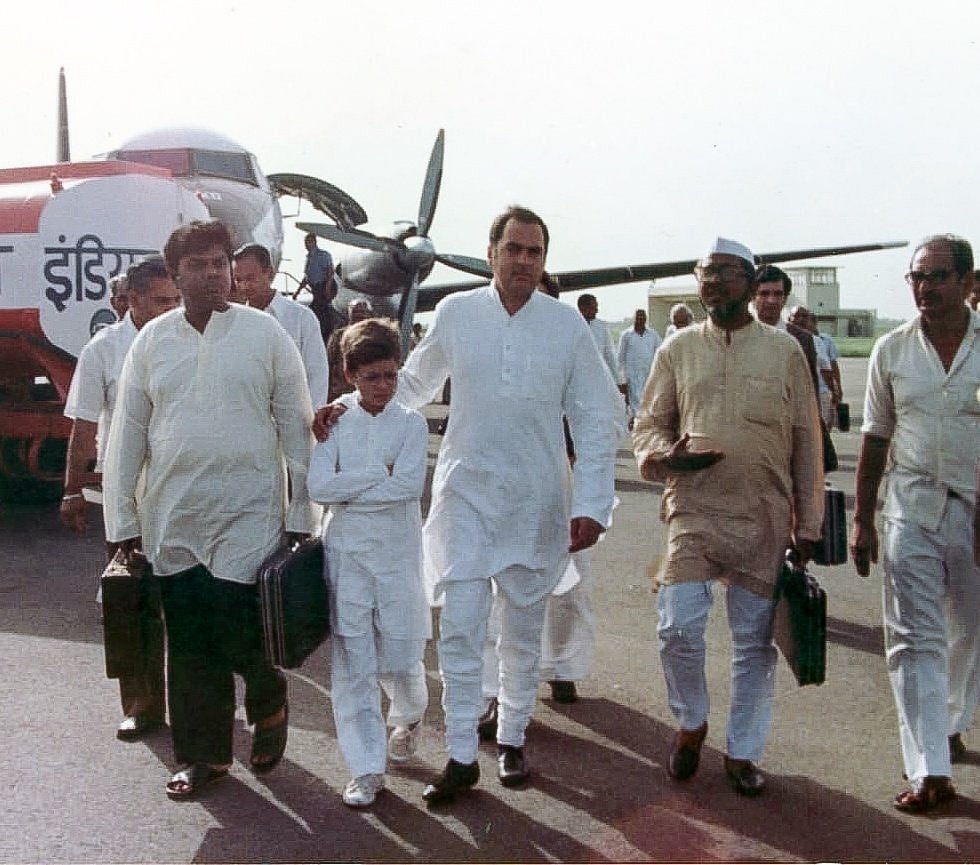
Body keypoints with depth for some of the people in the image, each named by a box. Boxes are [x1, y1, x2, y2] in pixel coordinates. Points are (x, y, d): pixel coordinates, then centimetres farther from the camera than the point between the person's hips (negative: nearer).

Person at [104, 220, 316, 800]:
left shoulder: (265, 333, -1)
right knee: (189, 641, 9)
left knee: (239, 631, -5)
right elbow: (128, 433, 8)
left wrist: (300, 513, -3)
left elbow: (296, 426, -1)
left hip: (247, 516, -3)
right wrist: (123, 518, 6)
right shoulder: (153, 340, 6)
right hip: (172, 521, 3)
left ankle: (269, 705, 28)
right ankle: (206, 753, 26)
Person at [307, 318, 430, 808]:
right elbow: (318, 486, -10)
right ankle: (366, 768, 11)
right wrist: (380, 474, -12)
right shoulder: (335, 423, 3)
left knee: (399, 657, 6)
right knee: (352, 662, 1)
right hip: (345, 551, 1)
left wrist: (347, 488, -12)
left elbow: (410, 485, -15)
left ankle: (408, 716, 40)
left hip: (397, 551, -1)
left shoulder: (411, 423, 0)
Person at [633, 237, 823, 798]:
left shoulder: (785, 350, 3)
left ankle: (743, 751, 24)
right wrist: (667, 454, -14)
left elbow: (806, 442, 6)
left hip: (765, 521, 0)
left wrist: (807, 524, 4)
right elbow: (649, 423, 10)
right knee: (678, 630, -9)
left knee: (755, 641, 7)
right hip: (694, 513, 0)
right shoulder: (678, 349, 6)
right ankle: (692, 724, 19)